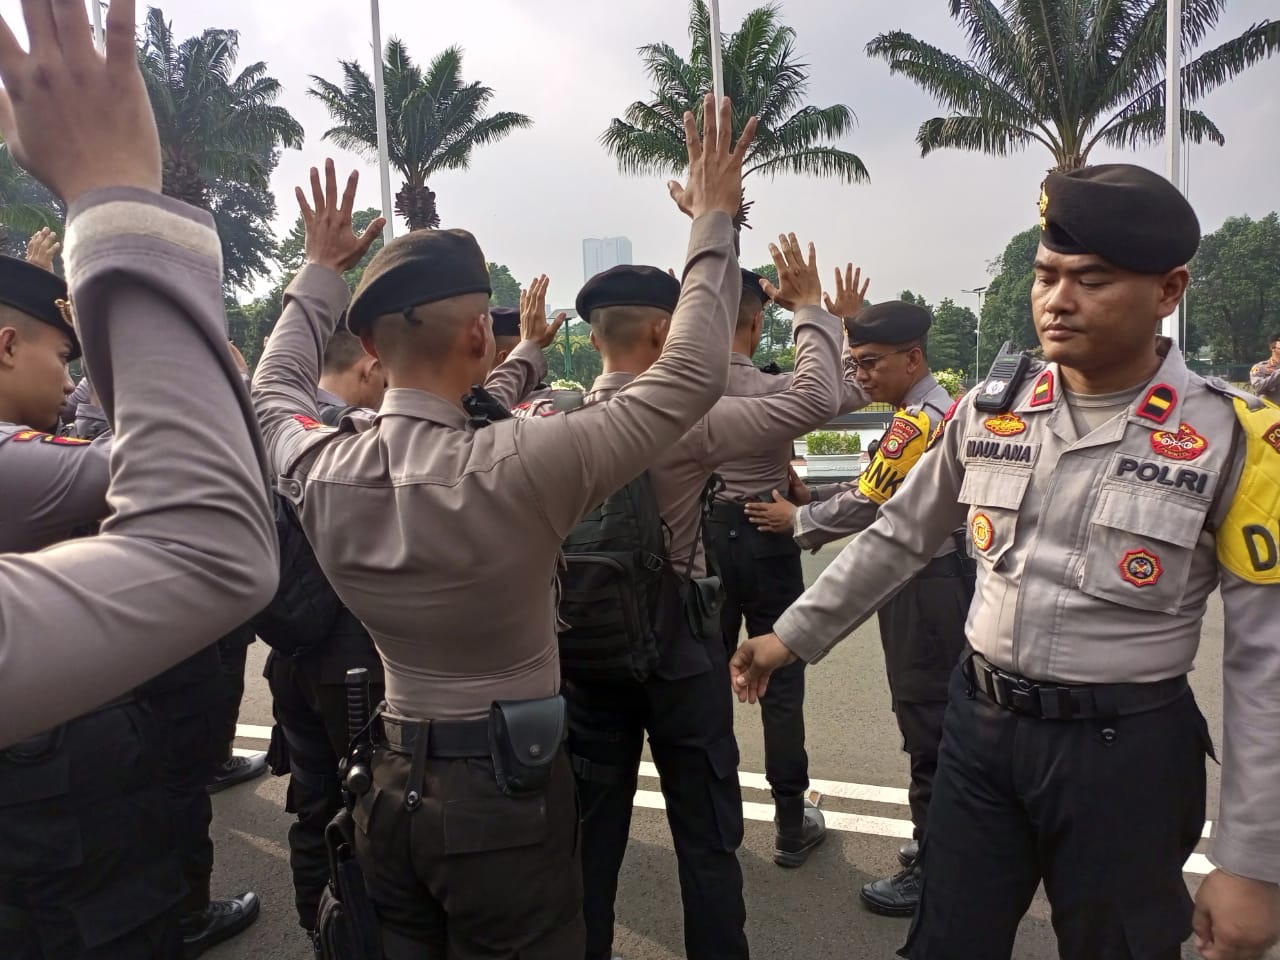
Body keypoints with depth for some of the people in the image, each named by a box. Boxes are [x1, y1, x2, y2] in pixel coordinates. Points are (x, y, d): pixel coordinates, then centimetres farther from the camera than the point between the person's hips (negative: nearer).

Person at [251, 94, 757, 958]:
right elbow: (690, 376, -18)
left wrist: (323, 270, 19)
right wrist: (713, 222, -7)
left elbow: (275, 388, 14)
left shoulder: (320, 470, -11)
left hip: (391, 784, 5)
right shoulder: (520, 466, -27)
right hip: (508, 790, -5)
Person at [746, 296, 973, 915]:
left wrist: (796, 519, -5)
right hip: (937, 579, 10)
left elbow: (865, 505, -19)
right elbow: (882, 488, 14)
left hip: (924, 589, -10)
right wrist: (811, 494, 5)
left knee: (926, 724, 0)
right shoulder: (939, 409, 13)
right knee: (942, 719, 18)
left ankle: (934, 868, 13)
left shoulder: (917, 420, -19)